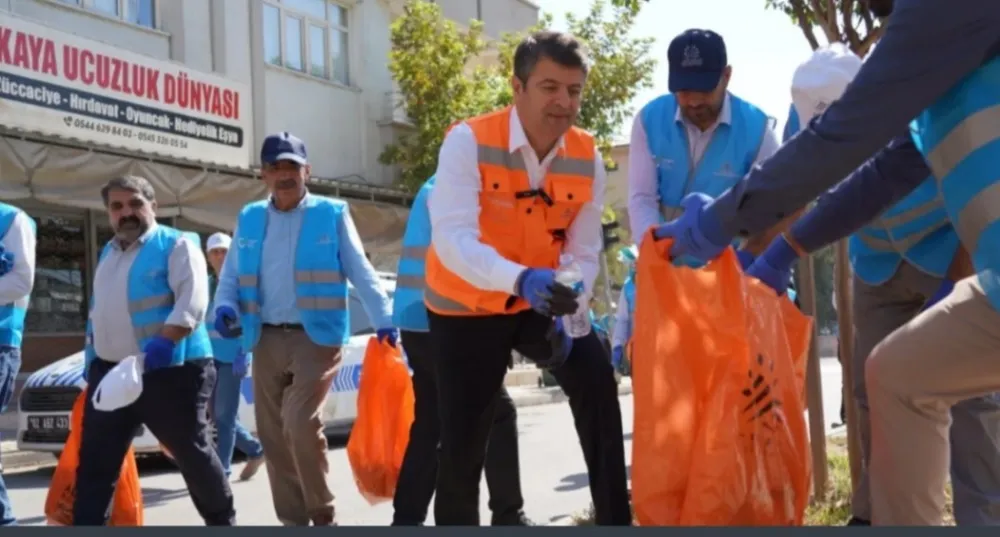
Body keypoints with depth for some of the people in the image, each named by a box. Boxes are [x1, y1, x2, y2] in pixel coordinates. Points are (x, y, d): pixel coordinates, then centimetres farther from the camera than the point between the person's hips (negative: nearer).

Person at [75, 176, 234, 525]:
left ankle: (222, 520, 21)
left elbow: (192, 301, -18)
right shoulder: (108, 253, 20)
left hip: (170, 372, -7)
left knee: (192, 453, 3)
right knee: (94, 461, 4)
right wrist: (91, 356, 24)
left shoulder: (176, 245, -5)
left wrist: (164, 342, -30)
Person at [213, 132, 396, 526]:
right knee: (273, 433, 7)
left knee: (300, 422, -18)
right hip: (266, 339, 5)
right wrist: (225, 308, -7)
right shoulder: (249, 219, 12)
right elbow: (230, 276, 16)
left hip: (317, 336, -5)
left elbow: (361, 272, -4)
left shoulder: (332, 214, 0)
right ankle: (293, 520, 20)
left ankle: (323, 516, 0)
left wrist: (384, 321, -17)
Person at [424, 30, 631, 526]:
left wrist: (567, 318, -22)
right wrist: (520, 279, -52)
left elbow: (583, 253, -5)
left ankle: (615, 518, -6)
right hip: (467, 306, -3)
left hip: (539, 304, 3)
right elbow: (452, 240, -36)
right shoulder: (468, 142, -23)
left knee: (596, 379, -18)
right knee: (463, 440, -1)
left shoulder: (587, 158, -10)